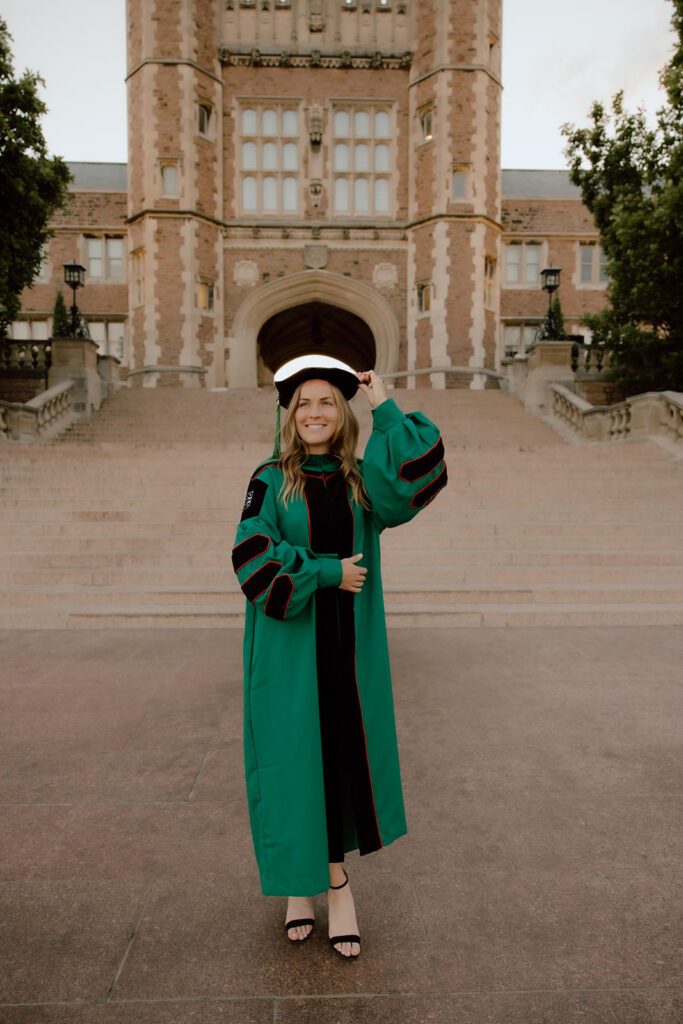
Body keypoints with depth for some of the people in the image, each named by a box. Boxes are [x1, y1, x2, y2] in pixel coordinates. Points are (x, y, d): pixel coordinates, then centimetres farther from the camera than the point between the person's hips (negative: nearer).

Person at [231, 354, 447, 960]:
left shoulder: (362, 481, 5)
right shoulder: (271, 481, -1)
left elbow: (417, 479, -14)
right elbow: (251, 555, -12)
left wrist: (385, 407, -10)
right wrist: (326, 573, -15)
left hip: (349, 644, 2)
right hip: (290, 645, -2)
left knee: (344, 750, 8)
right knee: (296, 756, 6)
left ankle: (336, 875, 28)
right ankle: (299, 878, 28)